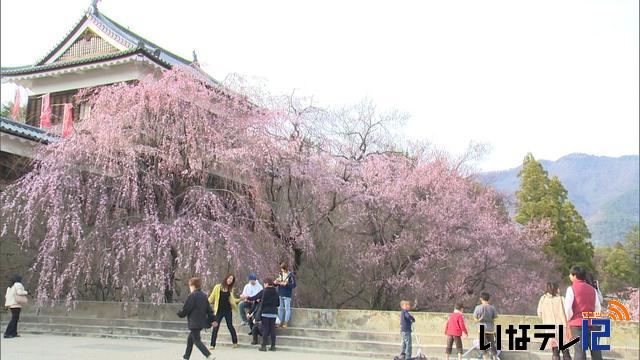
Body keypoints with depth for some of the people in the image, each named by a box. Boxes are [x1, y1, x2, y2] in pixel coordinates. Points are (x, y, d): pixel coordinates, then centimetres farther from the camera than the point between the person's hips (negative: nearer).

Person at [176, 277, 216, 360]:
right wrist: (212, 320, 14)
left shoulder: (192, 296, -14)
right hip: (202, 322, 8)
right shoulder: (204, 296, 10)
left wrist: (179, 313, 9)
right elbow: (209, 309, 11)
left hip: (194, 323, -8)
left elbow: (185, 310, -12)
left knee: (197, 341, -5)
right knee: (190, 339, 20)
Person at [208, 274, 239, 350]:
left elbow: (232, 300, 12)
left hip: (228, 310, 2)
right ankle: (212, 345, 1)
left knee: (230, 326, 4)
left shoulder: (230, 289, 7)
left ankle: (235, 342, 20)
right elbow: (211, 298, 1)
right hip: (219, 310, -2)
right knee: (215, 327, -6)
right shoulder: (217, 287, -3)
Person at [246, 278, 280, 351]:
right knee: (272, 329, 7)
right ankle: (273, 346, 8)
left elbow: (255, 297, 0)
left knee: (265, 329, 1)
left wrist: (248, 298, 16)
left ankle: (264, 346, 2)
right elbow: (278, 304, 10)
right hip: (274, 312, 4)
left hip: (265, 312, -4)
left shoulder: (264, 291, -8)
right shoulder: (276, 292, 5)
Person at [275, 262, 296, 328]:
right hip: (280, 294, 6)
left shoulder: (290, 275, -8)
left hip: (287, 294, -6)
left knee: (287, 308, -1)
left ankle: (286, 323, 4)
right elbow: (277, 282, 15)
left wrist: (286, 284, -22)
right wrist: (275, 282, -7)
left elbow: (294, 285, -11)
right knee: (280, 308, 10)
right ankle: (281, 322, 18)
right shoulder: (280, 274, 8)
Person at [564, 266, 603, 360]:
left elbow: (568, 307, -11)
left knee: (579, 350, -4)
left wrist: (569, 319, 5)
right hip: (590, 323, 4)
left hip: (577, 324, -4)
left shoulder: (571, 289, -5)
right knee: (595, 349, 9)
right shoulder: (592, 289, 10)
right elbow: (598, 308, 11)